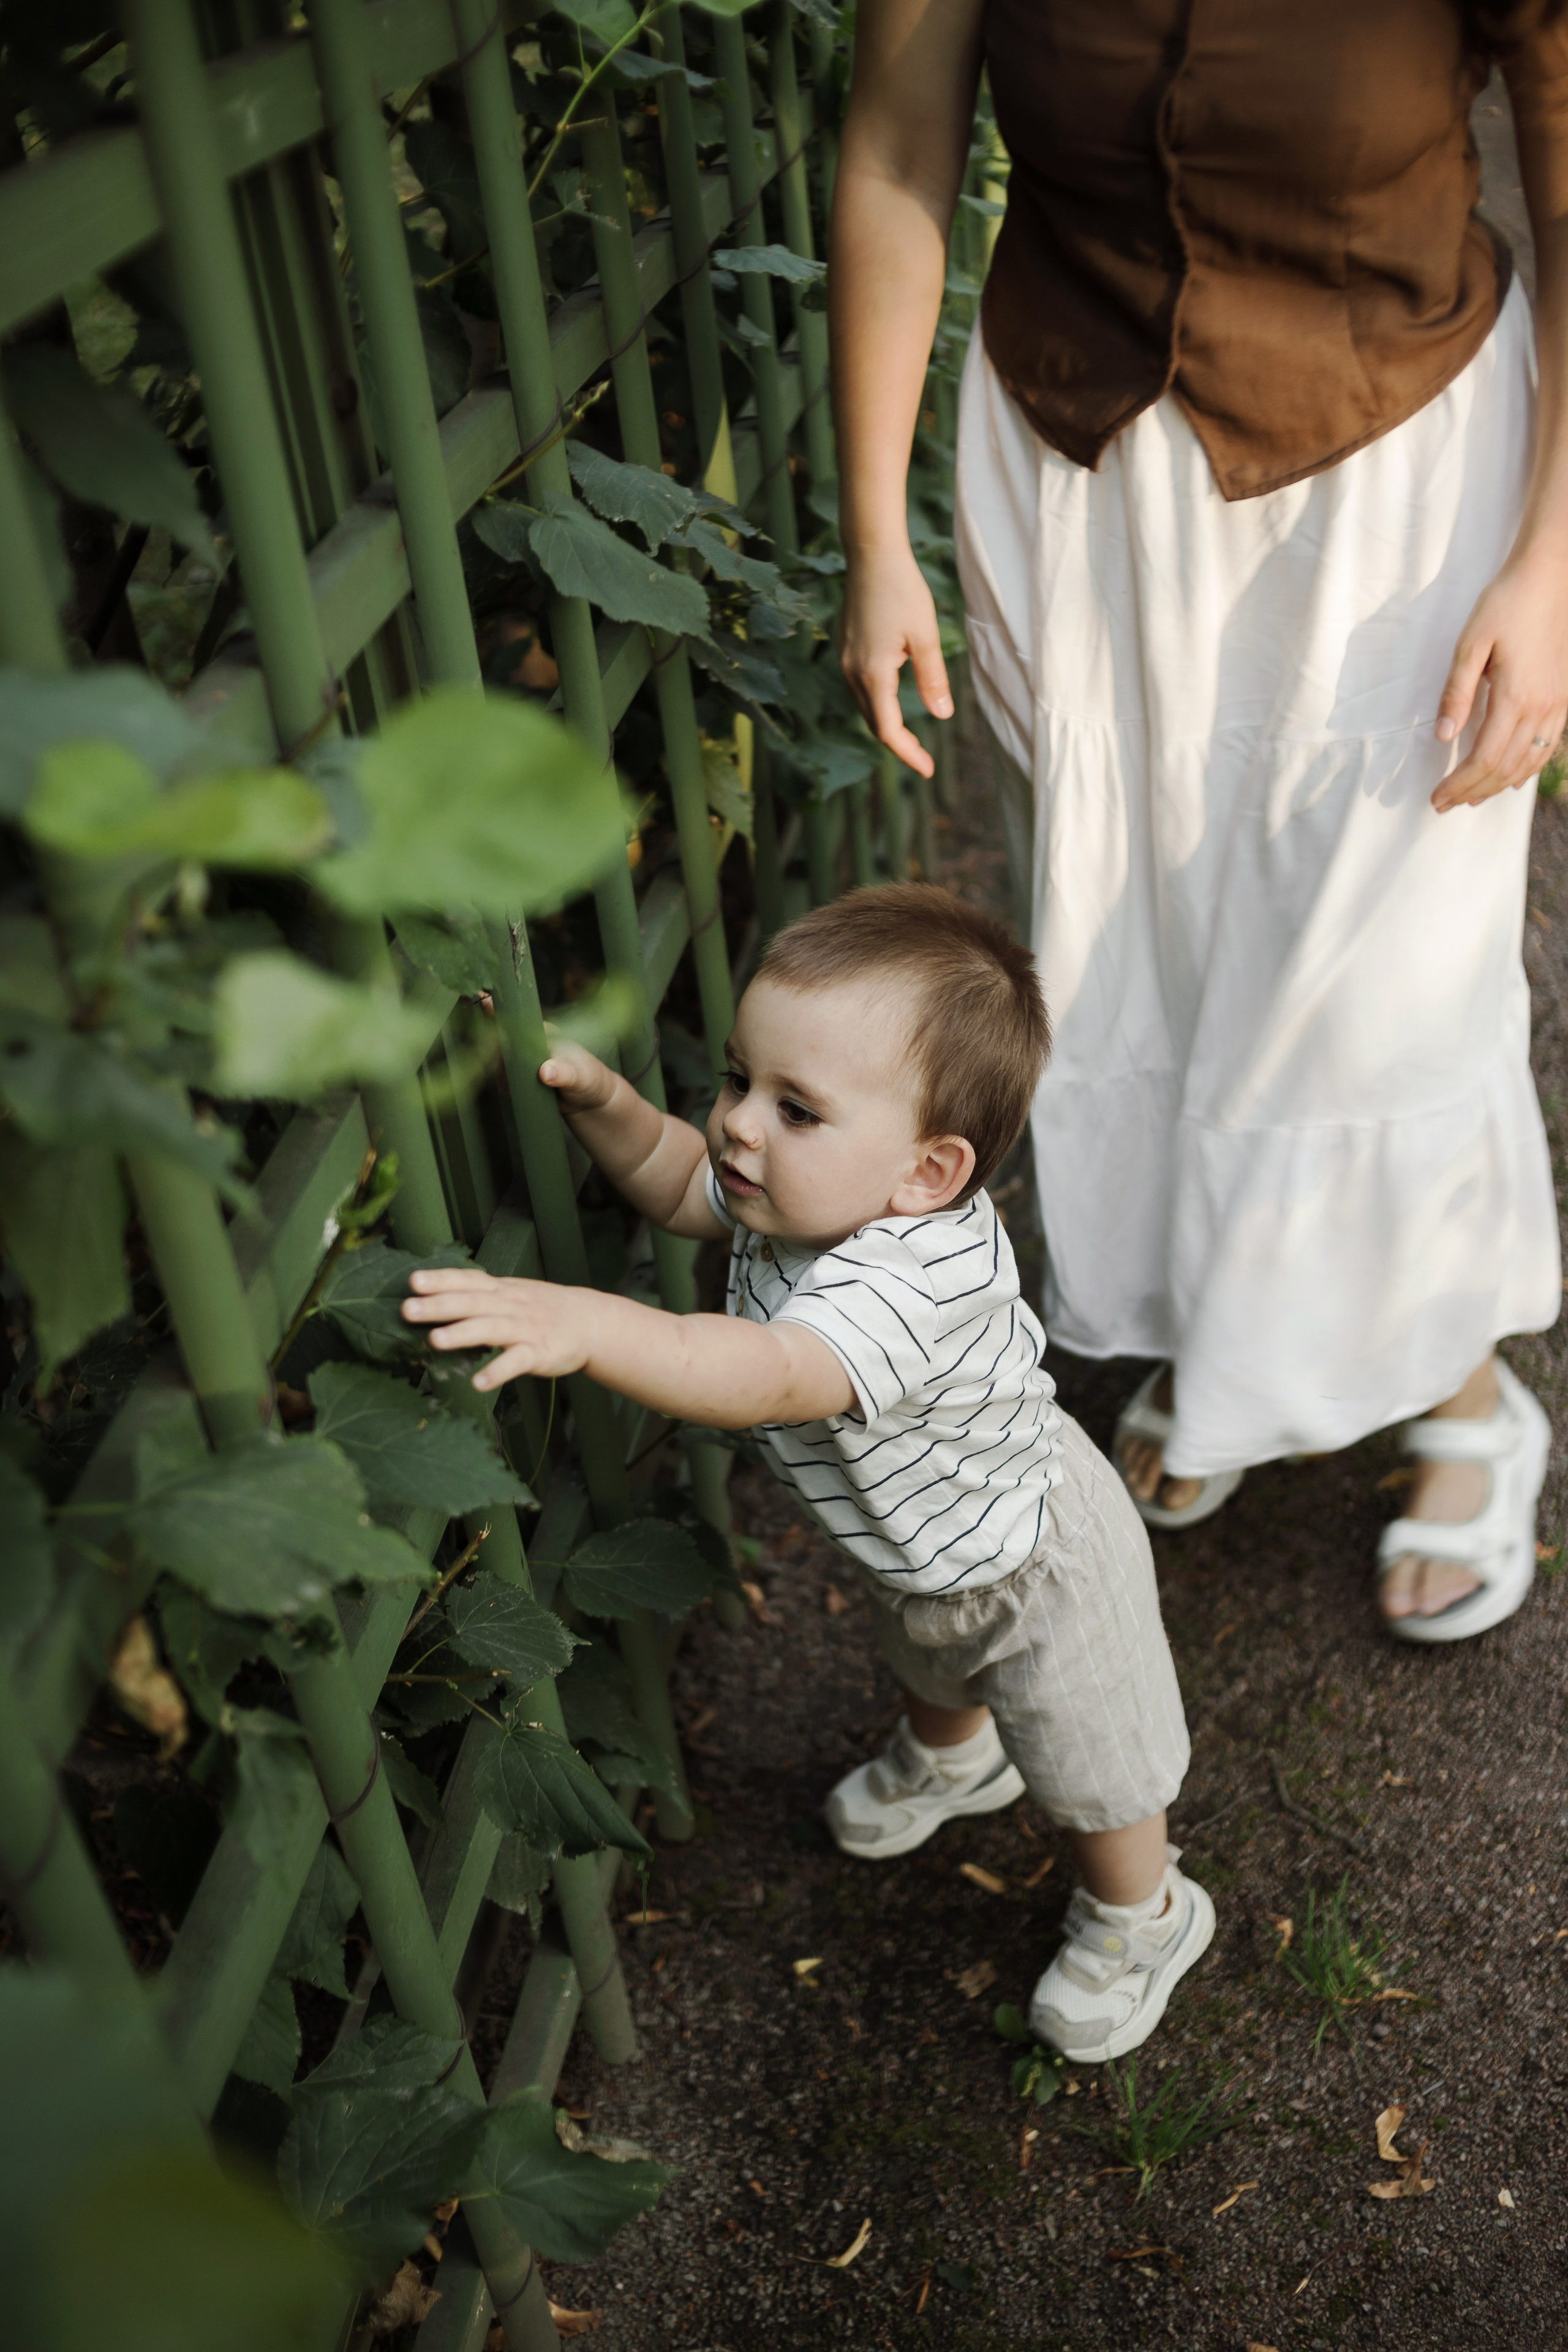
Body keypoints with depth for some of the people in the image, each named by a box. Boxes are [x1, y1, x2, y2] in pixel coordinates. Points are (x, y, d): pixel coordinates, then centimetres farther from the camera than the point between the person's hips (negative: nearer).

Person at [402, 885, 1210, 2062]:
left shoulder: (912, 1278, -48)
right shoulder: (806, 1191, -21)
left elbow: (767, 1379, -62)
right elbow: (676, 1181, -2)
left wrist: (584, 1323, -74)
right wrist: (603, 1099, -21)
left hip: (1031, 1568, -8)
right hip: (923, 1551, 8)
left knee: (1089, 1765, 20)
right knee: (929, 1662, 38)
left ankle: (1143, 1917, 50)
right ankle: (954, 1756, 72)